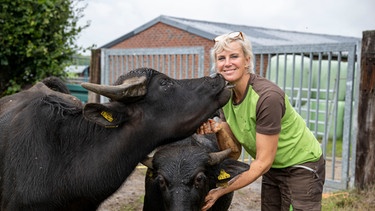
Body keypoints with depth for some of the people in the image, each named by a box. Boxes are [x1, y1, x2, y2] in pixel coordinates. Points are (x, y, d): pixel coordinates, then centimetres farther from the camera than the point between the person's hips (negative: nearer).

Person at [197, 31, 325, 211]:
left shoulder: (268, 96, -28)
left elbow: (262, 163, -25)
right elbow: (234, 153, -3)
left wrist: (220, 191, -24)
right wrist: (219, 130, -22)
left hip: (302, 167, -6)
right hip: (272, 169, 7)